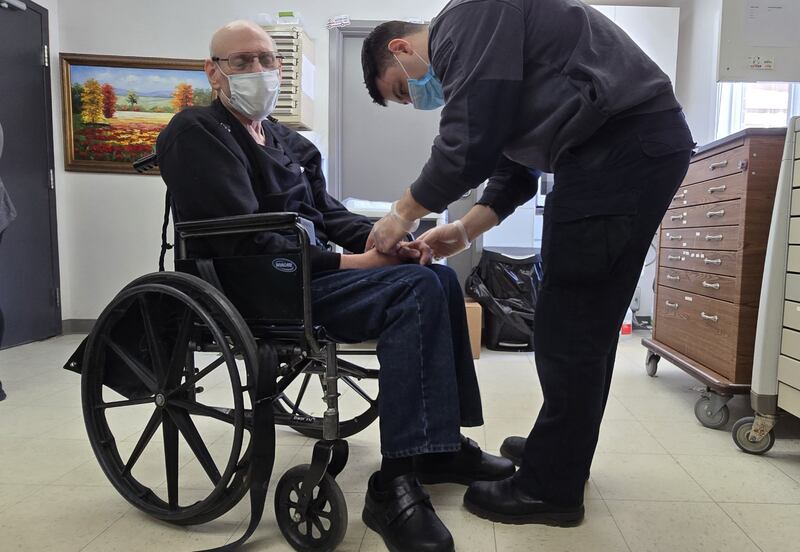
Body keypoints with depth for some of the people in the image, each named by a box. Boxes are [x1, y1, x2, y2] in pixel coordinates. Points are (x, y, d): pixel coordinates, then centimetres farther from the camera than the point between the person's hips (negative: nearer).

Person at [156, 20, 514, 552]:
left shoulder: (287, 139, 21)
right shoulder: (198, 133, -5)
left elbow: (327, 213, 16)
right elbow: (245, 242, -17)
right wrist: (347, 263, -19)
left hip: (311, 268, 9)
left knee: (439, 278, -3)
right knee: (417, 289, -24)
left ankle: (442, 442, 1)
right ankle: (396, 482, -24)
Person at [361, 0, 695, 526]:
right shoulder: (466, 48, 25)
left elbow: (468, 145, -16)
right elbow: (513, 161, 22)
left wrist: (403, 214, -4)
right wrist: (466, 230, 13)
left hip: (623, 147, -11)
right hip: (637, 146, 11)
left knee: (569, 327, -6)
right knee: (588, 323, 14)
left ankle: (551, 488, 8)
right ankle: (563, 450, 29)